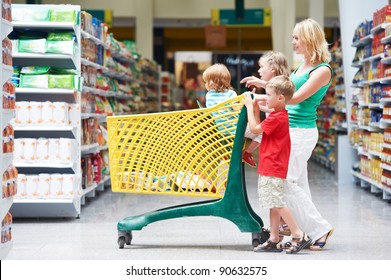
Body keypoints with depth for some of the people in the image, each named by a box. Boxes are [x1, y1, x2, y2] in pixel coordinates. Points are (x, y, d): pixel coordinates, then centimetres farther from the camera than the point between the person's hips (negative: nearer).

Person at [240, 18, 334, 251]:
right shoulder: (302, 66, 14)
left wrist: (259, 98, -15)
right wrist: (263, 83, 16)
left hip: (302, 133, -9)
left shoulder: (323, 70, -13)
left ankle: (320, 229, -1)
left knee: (286, 183, -10)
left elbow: (295, 98, -19)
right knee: (297, 184, 9)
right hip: (290, 131, 9)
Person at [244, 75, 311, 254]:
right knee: (273, 204, 11)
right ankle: (274, 240, 15)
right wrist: (255, 109, 12)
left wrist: (250, 107, -6)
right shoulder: (279, 115, 14)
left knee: (276, 203, -10)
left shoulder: (277, 117, -18)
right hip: (269, 168, 11)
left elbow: (254, 129, -15)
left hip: (272, 169, -11)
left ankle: (299, 235, -9)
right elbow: (258, 128, 19)